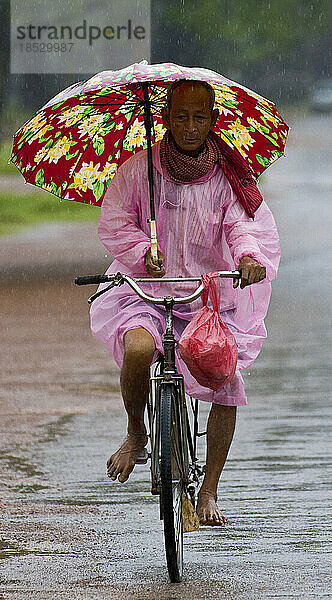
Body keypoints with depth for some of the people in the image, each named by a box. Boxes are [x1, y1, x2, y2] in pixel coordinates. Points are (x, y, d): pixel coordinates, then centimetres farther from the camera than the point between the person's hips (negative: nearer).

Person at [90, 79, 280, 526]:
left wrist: (249, 255, -32)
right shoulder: (138, 170, -1)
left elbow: (244, 222, -10)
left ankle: (208, 492, 3)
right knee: (138, 349, -33)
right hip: (145, 290, -2)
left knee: (225, 382, -14)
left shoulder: (227, 175, 1)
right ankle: (136, 433, -2)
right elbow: (115, 223, -2)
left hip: (211, 293, 2)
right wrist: (145, 253, -20)